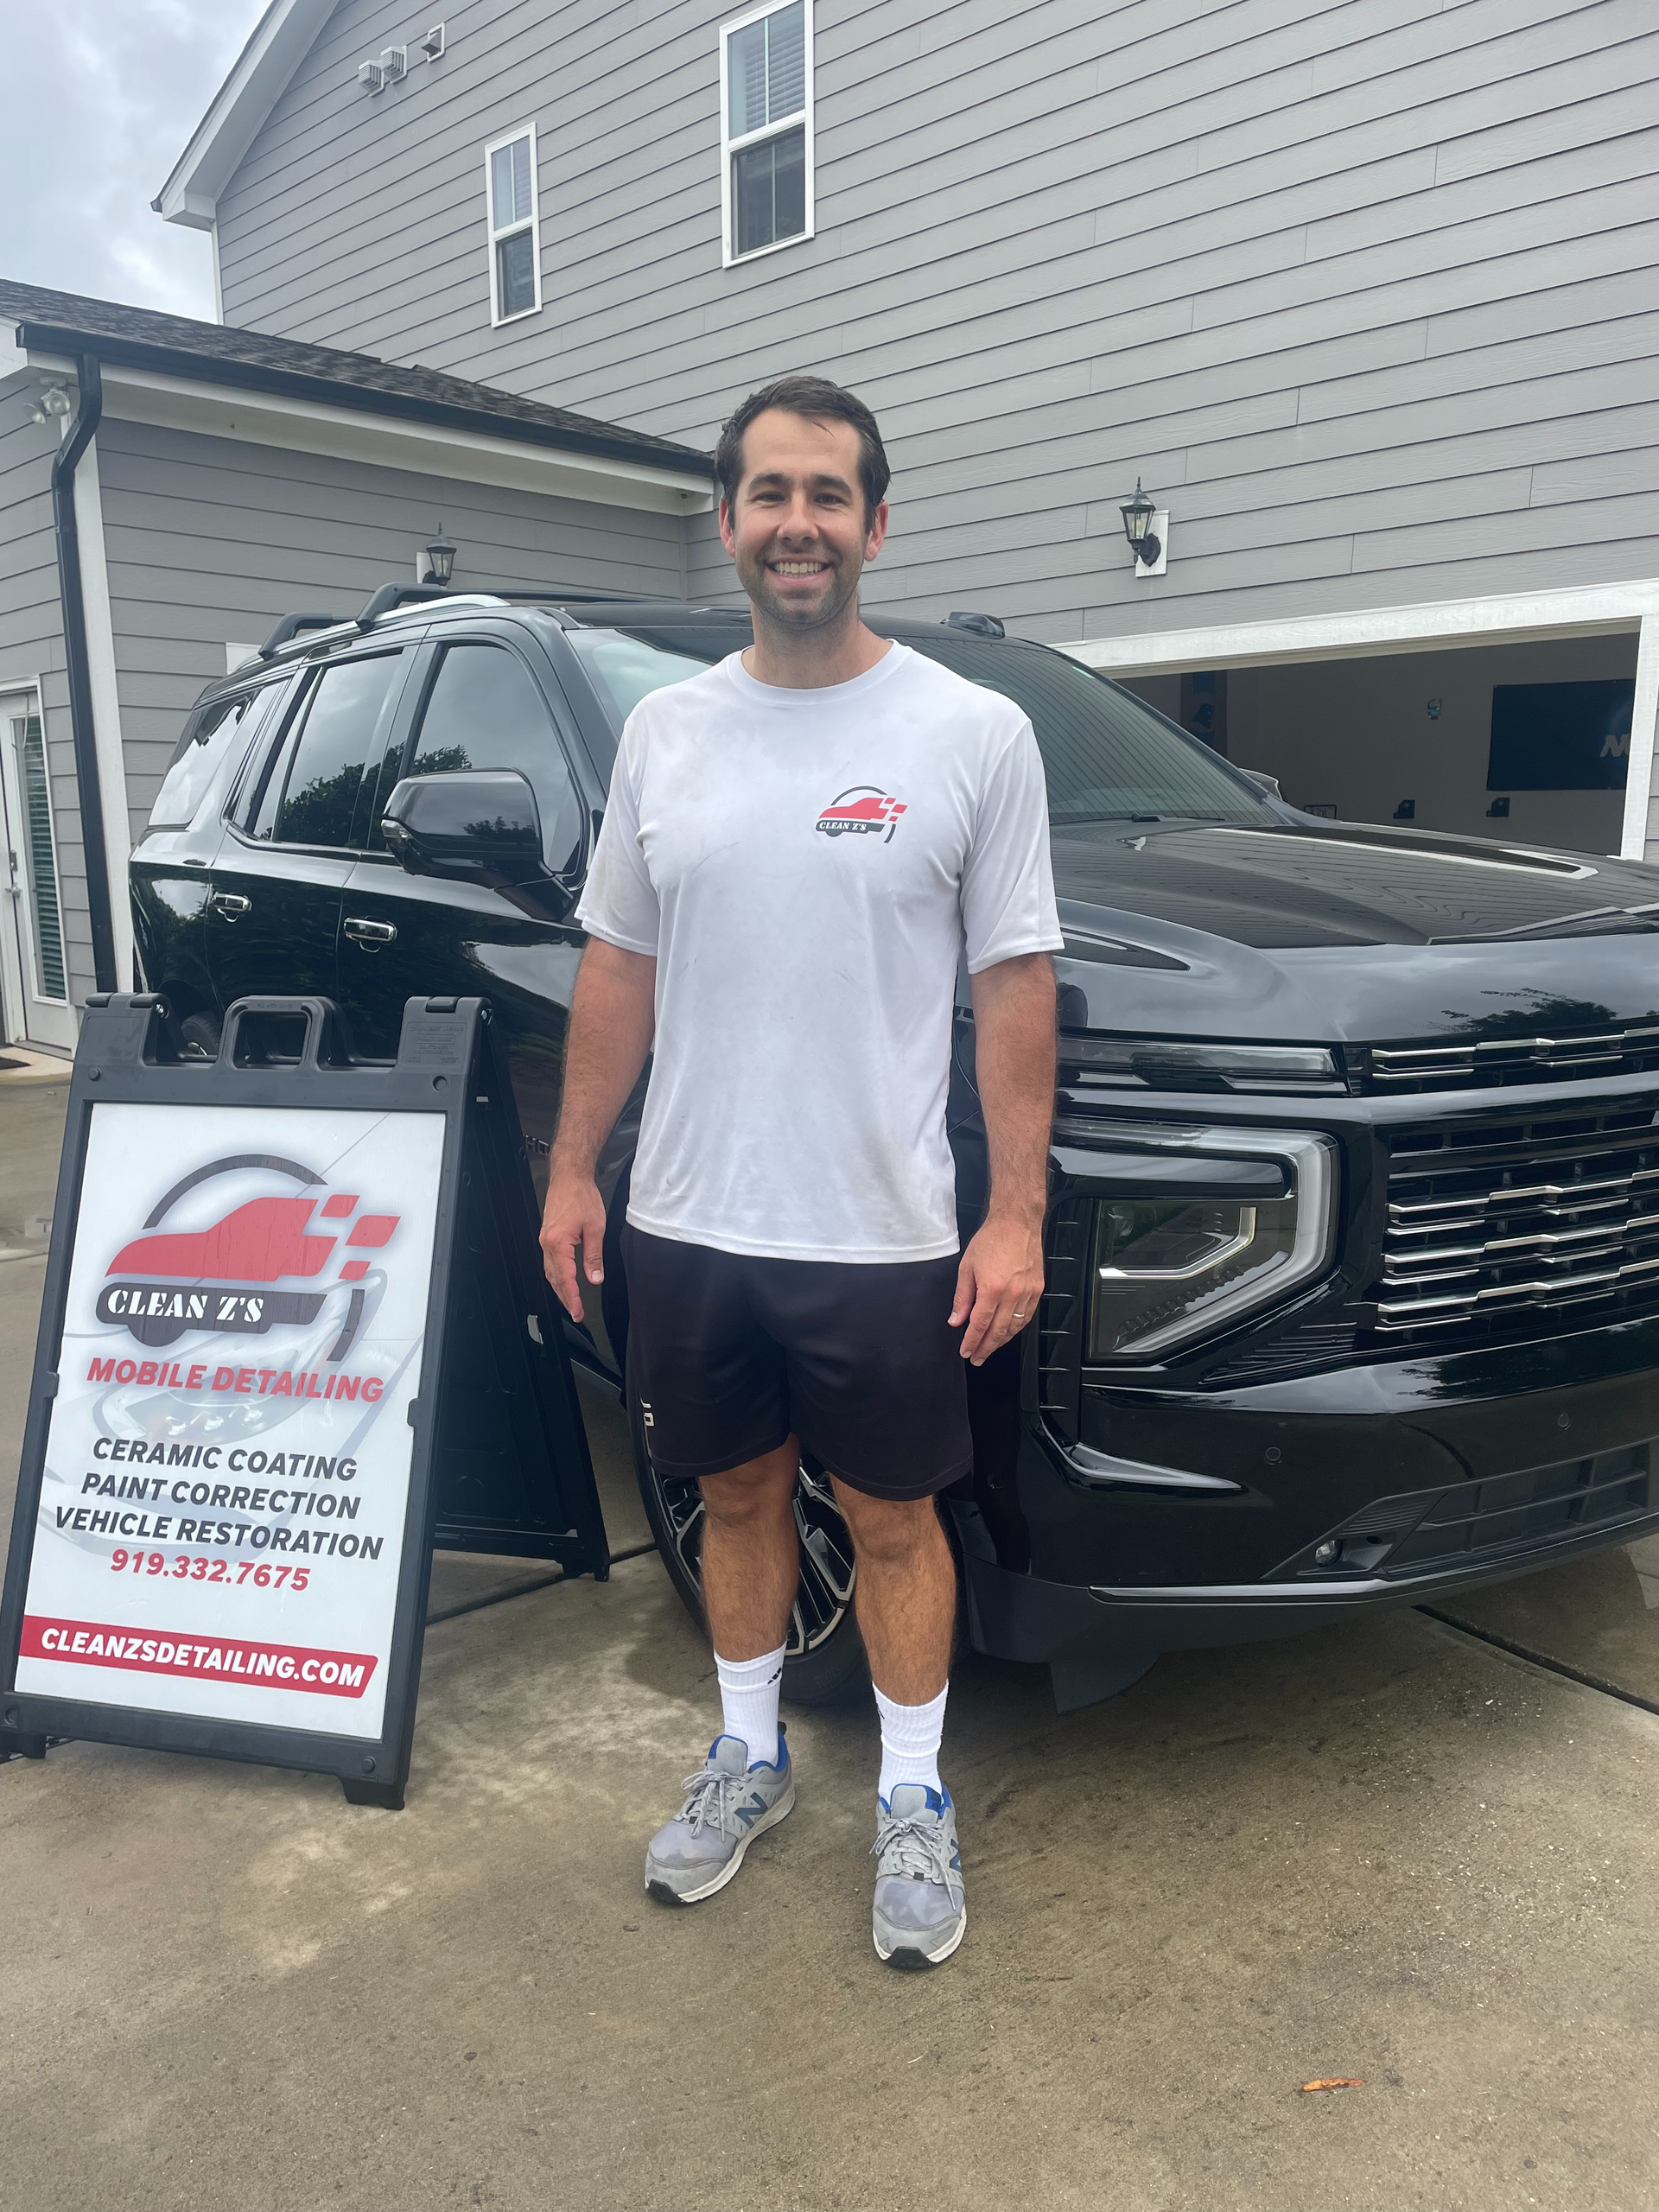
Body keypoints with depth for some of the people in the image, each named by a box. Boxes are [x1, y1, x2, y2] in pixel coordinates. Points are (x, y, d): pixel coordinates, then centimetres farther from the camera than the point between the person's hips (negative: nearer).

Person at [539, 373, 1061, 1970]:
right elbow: (618, 963, 10)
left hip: (881, 1236, -3)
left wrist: (1017, 1213, -10)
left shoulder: (972, 733, -5)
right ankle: (748, 1760, 41)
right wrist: (572, 1168, 8)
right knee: (737, 1495, 19)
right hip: (688, 1225, 4)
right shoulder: (665, 730, 6)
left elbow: (1014, 985, -6)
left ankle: (914, 1803, 33)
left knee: (891, 1519, 11)